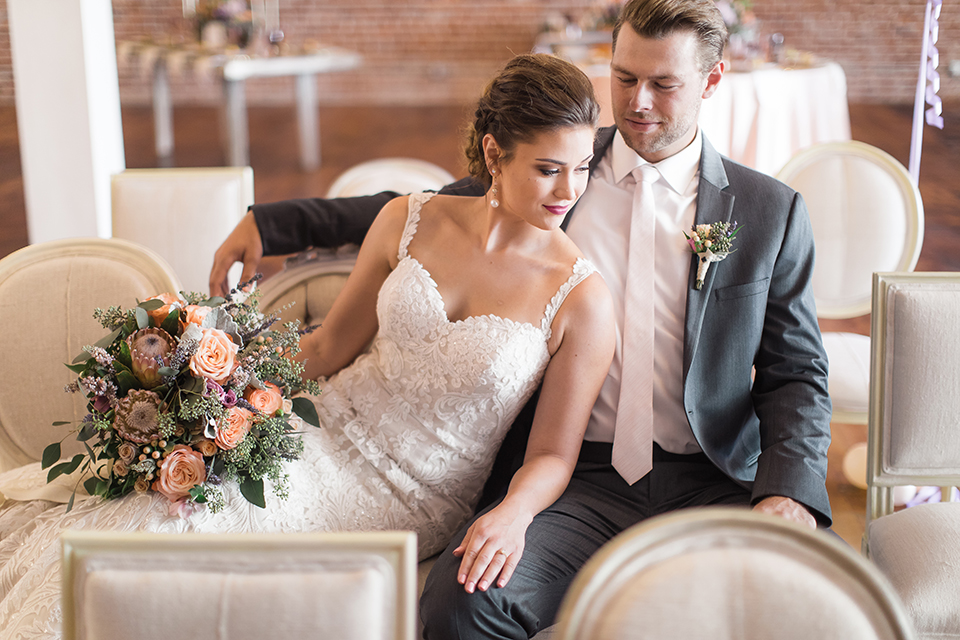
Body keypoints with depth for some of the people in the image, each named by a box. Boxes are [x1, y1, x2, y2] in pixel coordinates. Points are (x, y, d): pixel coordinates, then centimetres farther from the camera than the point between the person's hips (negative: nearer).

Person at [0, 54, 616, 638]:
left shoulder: (584, 299, -13)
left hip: (400, 501, -3)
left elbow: (553, 455, -8)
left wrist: (511, 516, -28)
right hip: (326, 434, 4)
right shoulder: (408, 221, -3)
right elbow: (329, 348, 8)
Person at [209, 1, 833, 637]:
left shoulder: (772, 212, 7)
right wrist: (266, 223, 11)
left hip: (715, 485, 0)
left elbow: (797, 374, 7)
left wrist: (789, 491, -13)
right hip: (581, 476, 0)